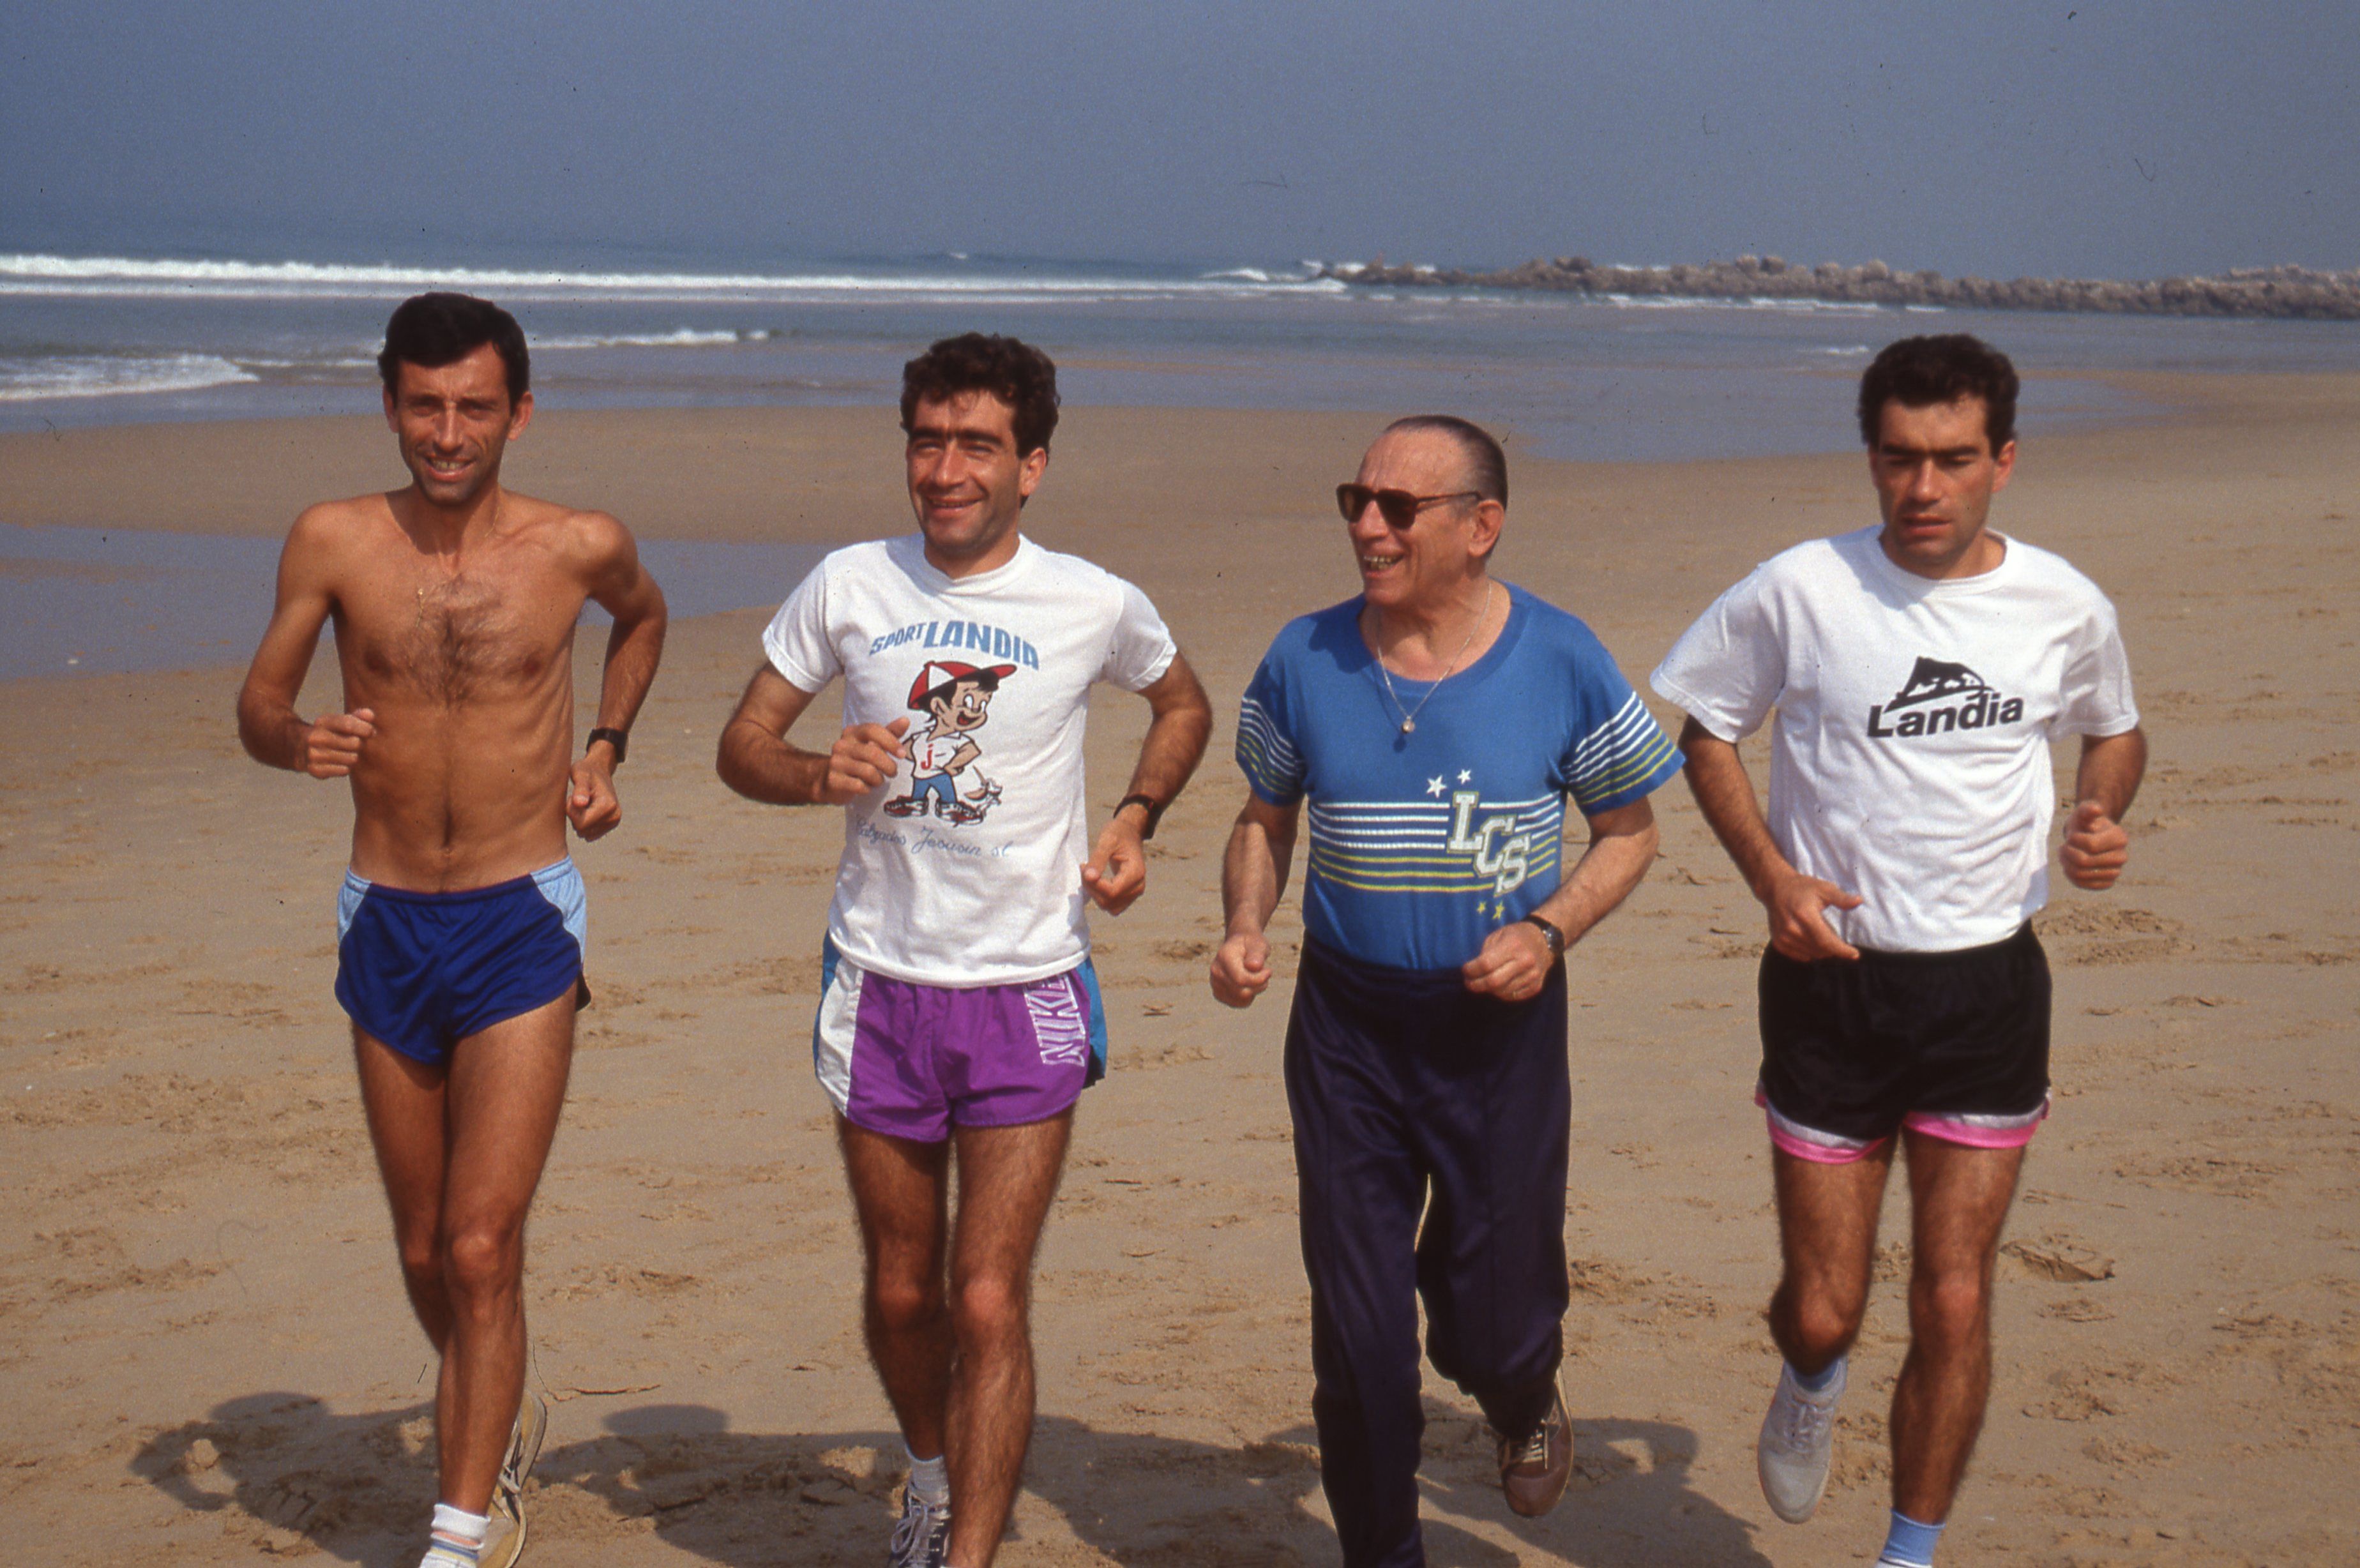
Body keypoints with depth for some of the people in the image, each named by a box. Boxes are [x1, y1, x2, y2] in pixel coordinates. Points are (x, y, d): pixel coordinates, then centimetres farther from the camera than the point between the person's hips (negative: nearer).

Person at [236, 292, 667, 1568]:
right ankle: (498, 1421, 42)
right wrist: (300, 740, -19)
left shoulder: (582, 547, -4)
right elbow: (255, 707, 4)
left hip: (521, 928, -2)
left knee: (482, 1248, -11)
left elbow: (644, 616, 19)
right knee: (424, 1253, 15)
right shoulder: (335, 542, -3)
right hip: (386, 924, 3)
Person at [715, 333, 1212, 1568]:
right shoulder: (848, 588, -1)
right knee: (901, 1294, 15)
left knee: (990, 1305, -8)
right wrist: (819, 773, -15)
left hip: (1026, 997, -2)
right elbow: (742, 745, 7)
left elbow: (1183, 705, 16)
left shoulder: (1094, 606, -4)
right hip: (879, 985, 2)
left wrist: (1136, 817, -1)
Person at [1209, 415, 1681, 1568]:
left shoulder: (1561, 663, -8)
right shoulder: (1306, 661, -3)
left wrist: (1548, 929, -14)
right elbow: (1265, 821, 11)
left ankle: (1524, 1402, 43)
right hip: (1348, 1025, 2)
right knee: (1357, 1340, 4)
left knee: (1491, 1326, 5)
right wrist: (1245, 929, -8)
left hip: (1500, 1023, -1)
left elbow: (1628, 831, 4)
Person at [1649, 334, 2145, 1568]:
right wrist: (1769, 874, -9)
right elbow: (1704, 726, 5)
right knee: (1821, 1311, 4)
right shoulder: (1799, 591, -9)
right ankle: (1811, 1384, 43)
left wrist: (2100, 814, -4)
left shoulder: (2065, 608, -3)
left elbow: (2116, 728, 18)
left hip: (1990, 987, 1)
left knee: (1954, 1304, 1)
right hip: (1832, 977, -1)